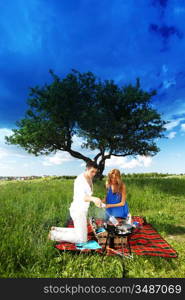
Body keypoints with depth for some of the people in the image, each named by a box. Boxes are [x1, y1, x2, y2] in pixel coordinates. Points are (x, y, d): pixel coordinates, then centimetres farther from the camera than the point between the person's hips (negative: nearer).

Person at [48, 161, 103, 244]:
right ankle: (55, 235, 7)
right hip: (78, 211, -10)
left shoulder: (89, 179, 7)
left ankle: (56, 230, 27)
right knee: (82, 239, -3)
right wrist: (93, 199, -58)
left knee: (79, 233, 23)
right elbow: (81, 197, -40)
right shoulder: (80, 180, -23)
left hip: (82, 210, 10)